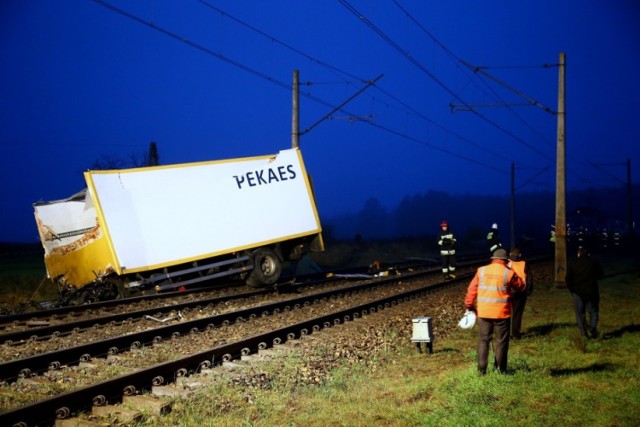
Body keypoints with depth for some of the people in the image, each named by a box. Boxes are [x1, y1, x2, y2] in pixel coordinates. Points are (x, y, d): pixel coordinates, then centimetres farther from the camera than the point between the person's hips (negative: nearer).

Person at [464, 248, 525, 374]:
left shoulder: (481, 270, 1)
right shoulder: (508, 273, -6)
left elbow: (472, 289, 2)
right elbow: (521, 287, 8)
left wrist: (469, 305, 11)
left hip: (483, 312, 2)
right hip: (501, 313, -2)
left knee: (483, 341, 9)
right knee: (501, 342, 8)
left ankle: (482, 369, 8)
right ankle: (501, 369, 12)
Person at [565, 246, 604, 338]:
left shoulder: (572, 264, -1)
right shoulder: (593, 262, -4)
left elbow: (568, 278, -2)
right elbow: (600, 275, 4)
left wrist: (571, 289, 10)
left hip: (578, 292, 0)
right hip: (591, 292, 0)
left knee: (580, 313, 8)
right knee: (593, 311, 11)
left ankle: (584, 333, 5)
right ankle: (593, 327, -11)